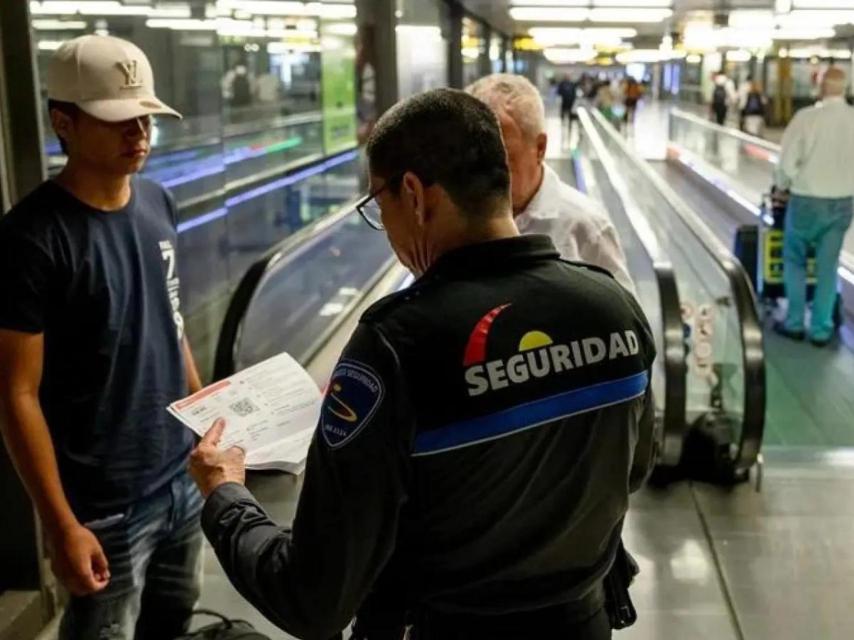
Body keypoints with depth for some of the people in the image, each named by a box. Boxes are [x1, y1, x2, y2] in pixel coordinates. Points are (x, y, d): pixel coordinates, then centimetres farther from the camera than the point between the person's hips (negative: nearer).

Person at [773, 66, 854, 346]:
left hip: (807, 199, -3)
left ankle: (795, 323, 18)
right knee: (828, 265, 11)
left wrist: (781, 186, 7)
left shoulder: (806, 117, -16)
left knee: (795, 260, 15)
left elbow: (788, 161, -12)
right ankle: (821, 329, 16)